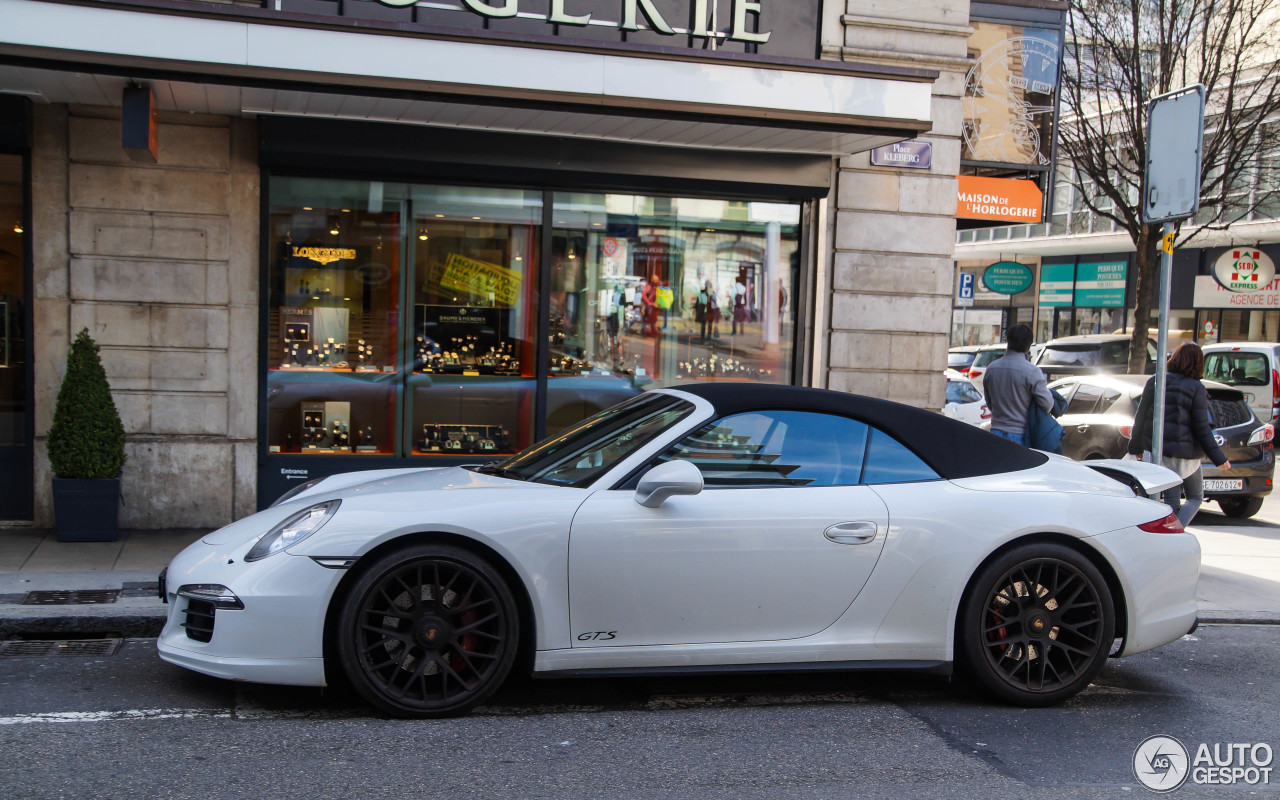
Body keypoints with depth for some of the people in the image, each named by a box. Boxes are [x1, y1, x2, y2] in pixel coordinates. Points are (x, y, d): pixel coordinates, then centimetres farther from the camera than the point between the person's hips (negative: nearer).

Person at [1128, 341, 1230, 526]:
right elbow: (1201, 428, -10)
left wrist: (1136, 446, 19)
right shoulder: (1196, 389, -10)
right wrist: (1218, 457, -2)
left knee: (1171, 501, 14)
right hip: (1184, 454, -4)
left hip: (1155, 451, 4)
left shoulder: (1154, 382, 2)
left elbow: (1140, 417, 6)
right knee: (1195, 498, 13)